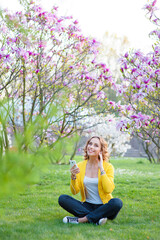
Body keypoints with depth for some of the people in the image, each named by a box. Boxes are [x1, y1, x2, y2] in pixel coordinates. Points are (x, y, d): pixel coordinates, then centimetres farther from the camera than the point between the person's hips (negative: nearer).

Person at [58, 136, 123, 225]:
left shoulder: (108, 167, -3)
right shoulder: (80, 166, 5)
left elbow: (108, 190, -18)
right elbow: (75, 191, -1)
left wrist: (101, 169, -15)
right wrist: (73, 177, -19)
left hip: (103, 207, -2)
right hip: (87, 206, 3)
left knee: (117, 202, -33)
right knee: (62, 198, -19)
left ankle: (81, 219, -29)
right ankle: (96, 218, -30)